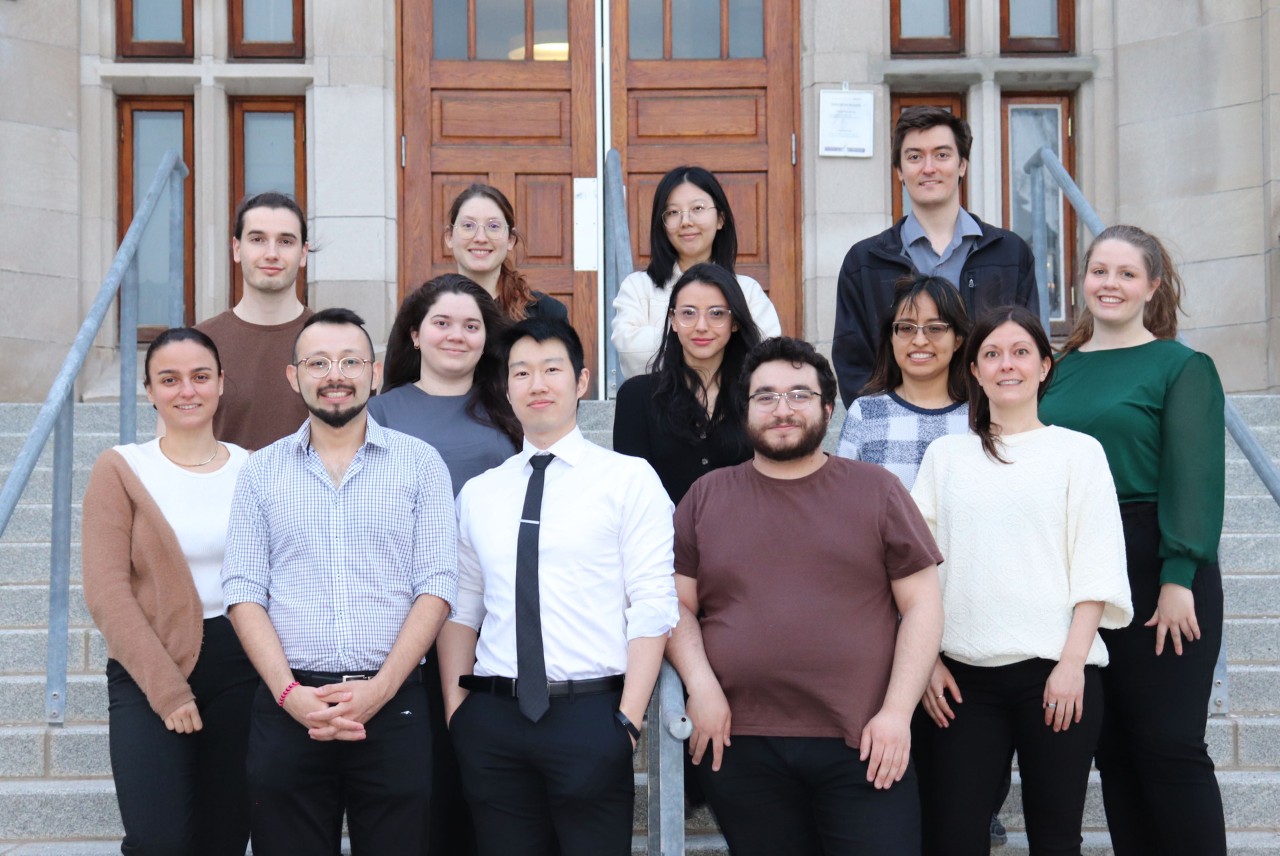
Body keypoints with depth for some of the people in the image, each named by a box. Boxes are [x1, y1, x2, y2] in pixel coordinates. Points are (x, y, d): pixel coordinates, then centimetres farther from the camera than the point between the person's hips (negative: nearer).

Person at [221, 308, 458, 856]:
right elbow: (244, 592, 4)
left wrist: (380, 688, -11)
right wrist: (289, 692, -10)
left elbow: (436, 587, -1)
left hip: (393, 704, -1)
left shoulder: (420, 463, 6)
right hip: (287, 708, 1)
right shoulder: (262, 471, 10)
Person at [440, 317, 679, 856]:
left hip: (591, 716, -3)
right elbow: (461, 610, 13)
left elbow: (652, 607, -5)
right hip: (492, 723, 3)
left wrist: (628, 722, -11)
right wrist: (456, 710, 2)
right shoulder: (477, 494, 13)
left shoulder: (629, 479, 1)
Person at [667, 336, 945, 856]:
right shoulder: (707, 497, 10)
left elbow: (922, 604, 3)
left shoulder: (877, 490, 6)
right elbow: (676, 605, 9)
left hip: (862, 746, -1)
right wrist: (700, 685, -7)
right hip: (739, 747, 1)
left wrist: (897, 711, -5)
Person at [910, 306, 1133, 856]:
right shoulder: (946, 454, 13)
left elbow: (1096, 568, 1)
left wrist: (1072, 662, -9)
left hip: (1055, 671, -2)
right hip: (960, 673, 2)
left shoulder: (1077, 451, 8)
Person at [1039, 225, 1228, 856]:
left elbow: (1194, 477, -10)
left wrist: (1179, 578, -19)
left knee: (1168, 745, -4)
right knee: (1112, 747, 10)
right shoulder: (1062, 369, 12)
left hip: (1155, 568, -5)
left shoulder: (1183, 367, -2)